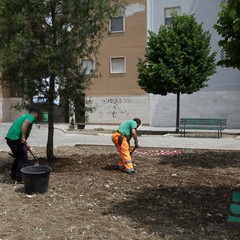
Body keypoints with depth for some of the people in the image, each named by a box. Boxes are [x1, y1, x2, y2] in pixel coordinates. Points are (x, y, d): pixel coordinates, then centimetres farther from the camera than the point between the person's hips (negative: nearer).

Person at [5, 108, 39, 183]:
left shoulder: (24, 116, 28)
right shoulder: (31, 117, 0)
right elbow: (25, 124, -23)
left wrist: (25, 144, 39)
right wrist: (23, 137, -26)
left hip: (9, 138, 9)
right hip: (16, 139, -9)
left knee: (18, 157, 23)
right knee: (23, 159, 0)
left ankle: (14, 175, 31)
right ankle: (20, 178, 3)